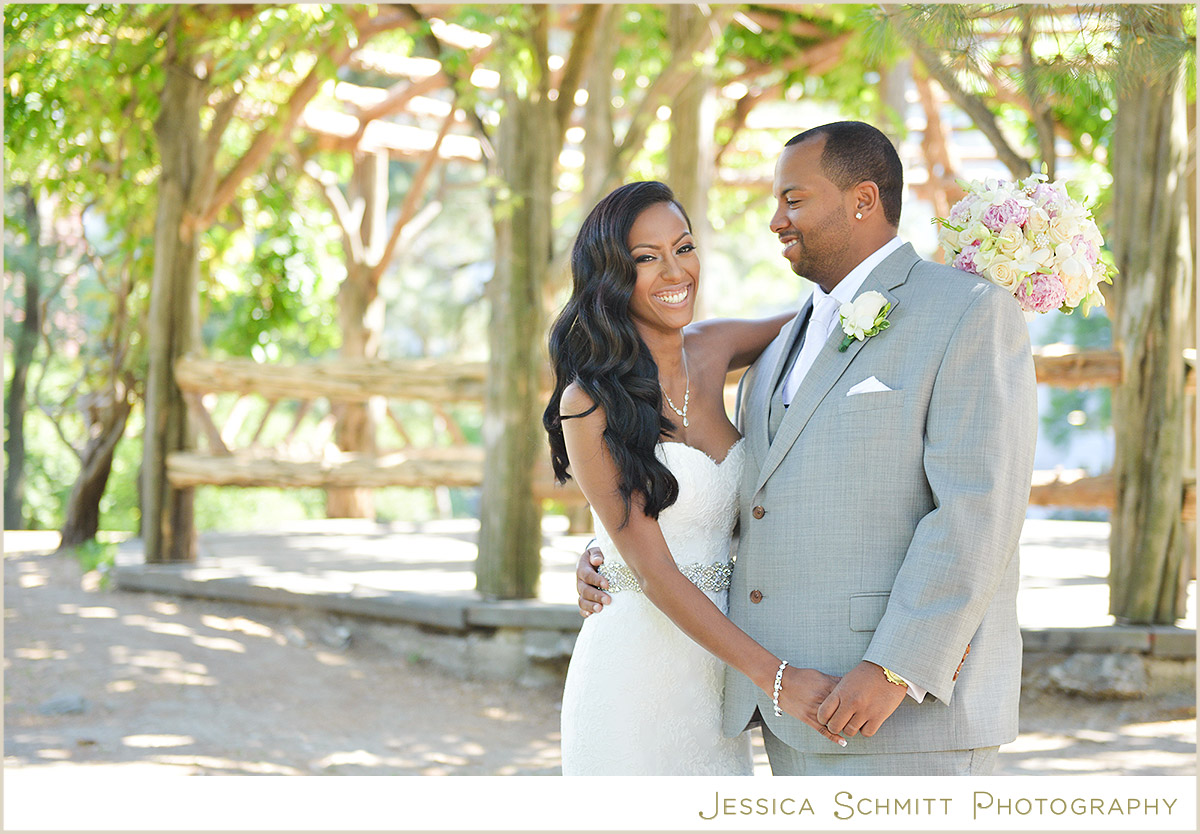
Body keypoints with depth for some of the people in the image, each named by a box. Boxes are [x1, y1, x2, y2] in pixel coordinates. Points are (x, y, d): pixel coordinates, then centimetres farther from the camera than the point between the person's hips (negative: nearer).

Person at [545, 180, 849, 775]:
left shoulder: (711, 349, 4)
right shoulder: (591, 404, -13)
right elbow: (654, 571, -16)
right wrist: (774, 676, -21)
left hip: (713, 670, 6)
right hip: (634, 666, -6)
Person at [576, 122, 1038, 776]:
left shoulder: (970, 313, -8)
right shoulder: (790, 340, 19)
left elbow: (977, 509, -17)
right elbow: (738, 486, 28)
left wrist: (895, 671, -23)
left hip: (910, 705, -8)